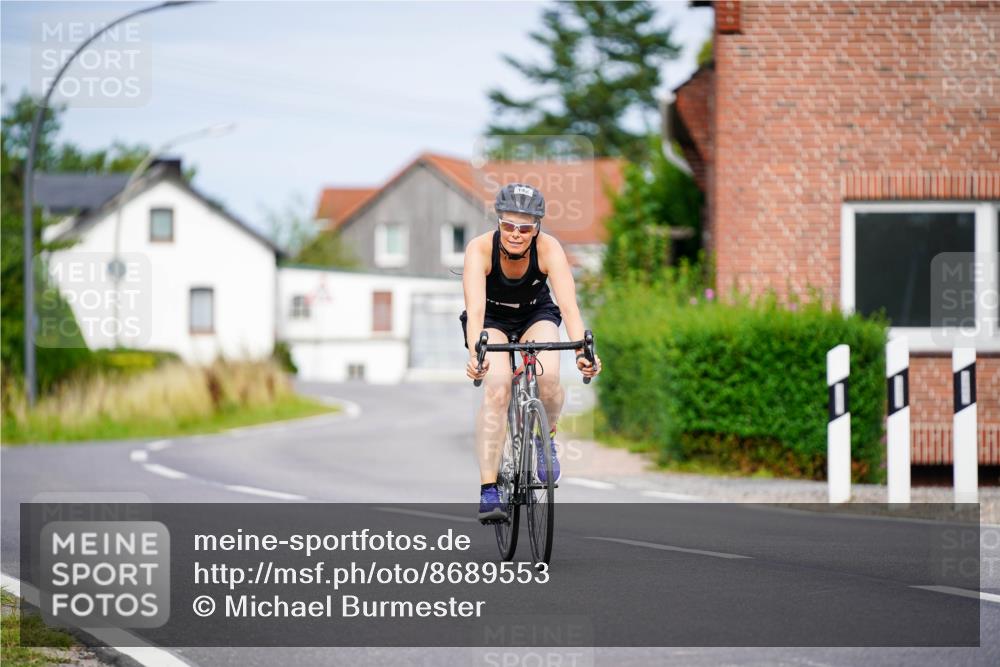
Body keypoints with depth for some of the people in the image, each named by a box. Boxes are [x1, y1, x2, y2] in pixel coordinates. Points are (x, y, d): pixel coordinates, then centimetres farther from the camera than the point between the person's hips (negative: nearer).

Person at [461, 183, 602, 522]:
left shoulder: (549, 249, -28)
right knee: (496, 388, -27)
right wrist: (475, 353, -59)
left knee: (548, 378, -28)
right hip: (492, 319, -1)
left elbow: (568, 305, -37)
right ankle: (488, 490, -27)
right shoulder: (480, 249, -30)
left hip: (536, 315, 1)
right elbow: (475, 308, -41)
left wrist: (582, 351, -54)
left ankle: (546, 437, 6)